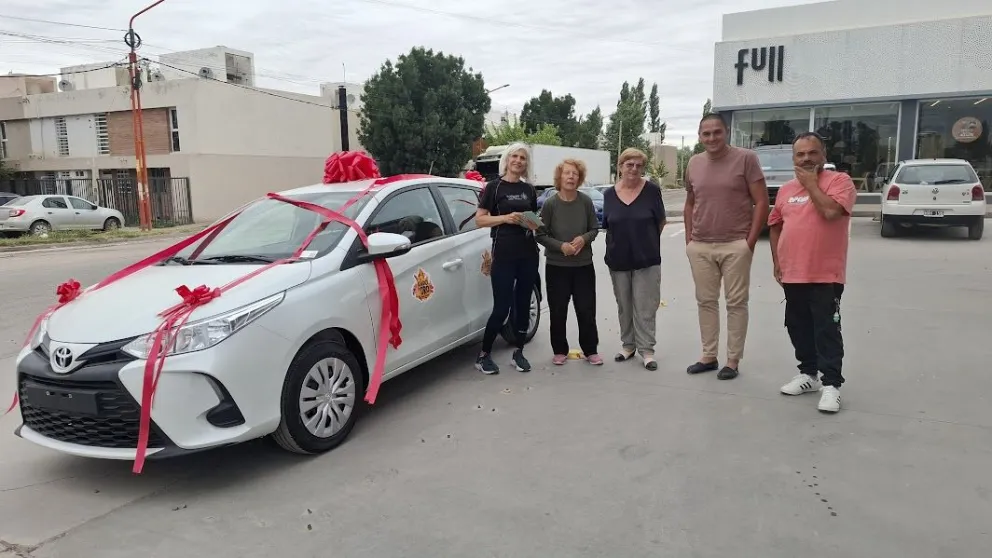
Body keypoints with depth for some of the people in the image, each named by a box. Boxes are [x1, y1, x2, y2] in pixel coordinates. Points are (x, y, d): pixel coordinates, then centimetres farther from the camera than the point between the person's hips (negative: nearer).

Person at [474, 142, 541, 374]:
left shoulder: (529, 189, 13)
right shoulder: (494, 186, -2)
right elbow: (479, 219, -5)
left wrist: (534, 223, 0)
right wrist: (505, 218, -19)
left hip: (528, 253, 5)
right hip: (504, 254, -5)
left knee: (523, 304, 9)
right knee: (502, 307, -6)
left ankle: (518, 353, 22)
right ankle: (483, 355, 9)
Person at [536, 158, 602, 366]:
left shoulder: (586, 202, -5)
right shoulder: (550, 203, -9)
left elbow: (595, 229, 4)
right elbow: (541, 235, -6)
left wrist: (584, 238, -15)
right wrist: (561, 246, -18)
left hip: (584, 265, 1)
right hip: (556, 265, -1)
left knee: (587, 310, 6)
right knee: (558, 311, 6)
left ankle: (590, 350, 21)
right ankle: (560, 351, 22)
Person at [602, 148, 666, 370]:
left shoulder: (651, 190, -6)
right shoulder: (610, 194, 1)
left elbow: (660, 222, 2)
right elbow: (607, 225, 9)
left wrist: (645, 241, 6)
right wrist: (622, 241, 2)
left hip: (646, 259, -3)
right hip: (618, 260, 3)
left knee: (645, 307, 0)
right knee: (624, 306, 13)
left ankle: (646, 350, 8)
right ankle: (628, 345, 26)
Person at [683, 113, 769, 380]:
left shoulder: (746, 158, -6)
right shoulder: (694, 163, 8)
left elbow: (761, 202, -7)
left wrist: (750, 241, -11)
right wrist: (689, 238, 9)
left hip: (735, 245, -4)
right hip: (700, 247, 5)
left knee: (736, 303, 3)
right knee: (706, 302, 10)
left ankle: (733, 361, 11)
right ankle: (708, 356, 22)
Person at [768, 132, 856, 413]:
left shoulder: (839, 180, -6)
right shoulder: (786, 189, 11)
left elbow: (831, 211, -25)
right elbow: (775, 225, 19)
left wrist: (811, 184, -12)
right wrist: (777, 261, 14)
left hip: (825, 276, -6)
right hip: (792, 274, 6)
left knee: (827, 330, -3)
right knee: (798, 328, 15)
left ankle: (831, 384, 4)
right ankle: (808, 373, 29)